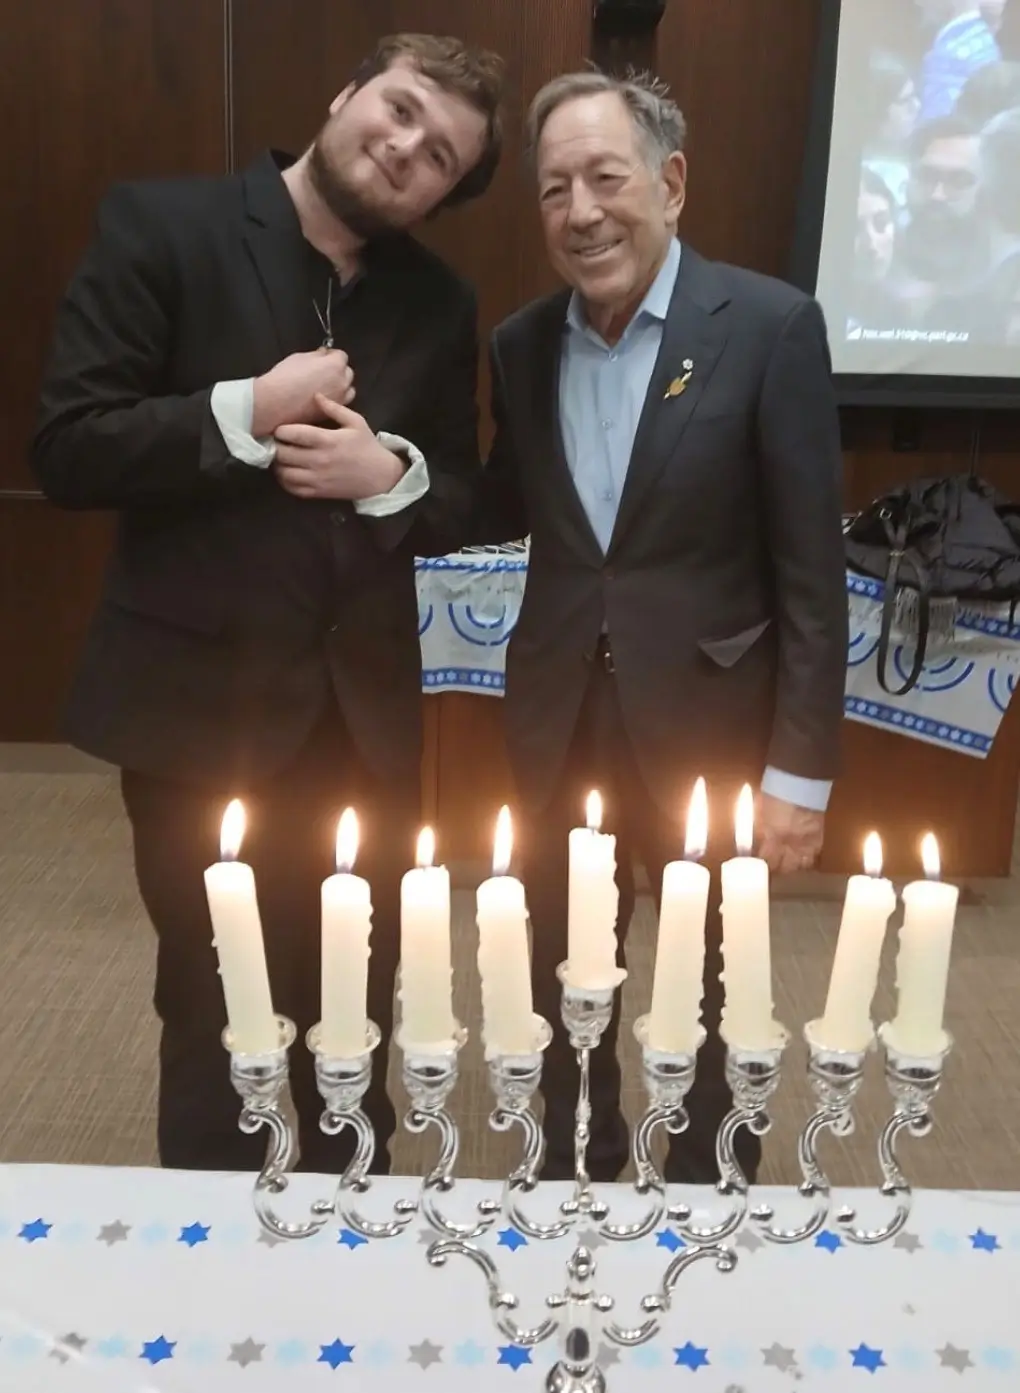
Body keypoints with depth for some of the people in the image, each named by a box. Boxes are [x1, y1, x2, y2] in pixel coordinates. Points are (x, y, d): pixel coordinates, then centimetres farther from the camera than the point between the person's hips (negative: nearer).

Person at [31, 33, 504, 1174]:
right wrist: (242, 415, -22)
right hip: (202, 704, -3)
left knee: (355, 1014, 18)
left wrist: (393, 471, -14)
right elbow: (69, 449, -11)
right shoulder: (160, 227, -5)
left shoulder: (438, 303, 6)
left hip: (362, 713, 4)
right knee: (214, 1013, 13)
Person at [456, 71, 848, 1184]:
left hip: (706, 723, -3)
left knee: (710, 996, 16)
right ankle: (574, 1179, 43)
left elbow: (811, 569, -11)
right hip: (559, 723, 4)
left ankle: (711, 1198, 41)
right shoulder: (520, 344, 3)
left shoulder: (770, 326, -11)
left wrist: (802, 768, -12)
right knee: (563, 986, 18)